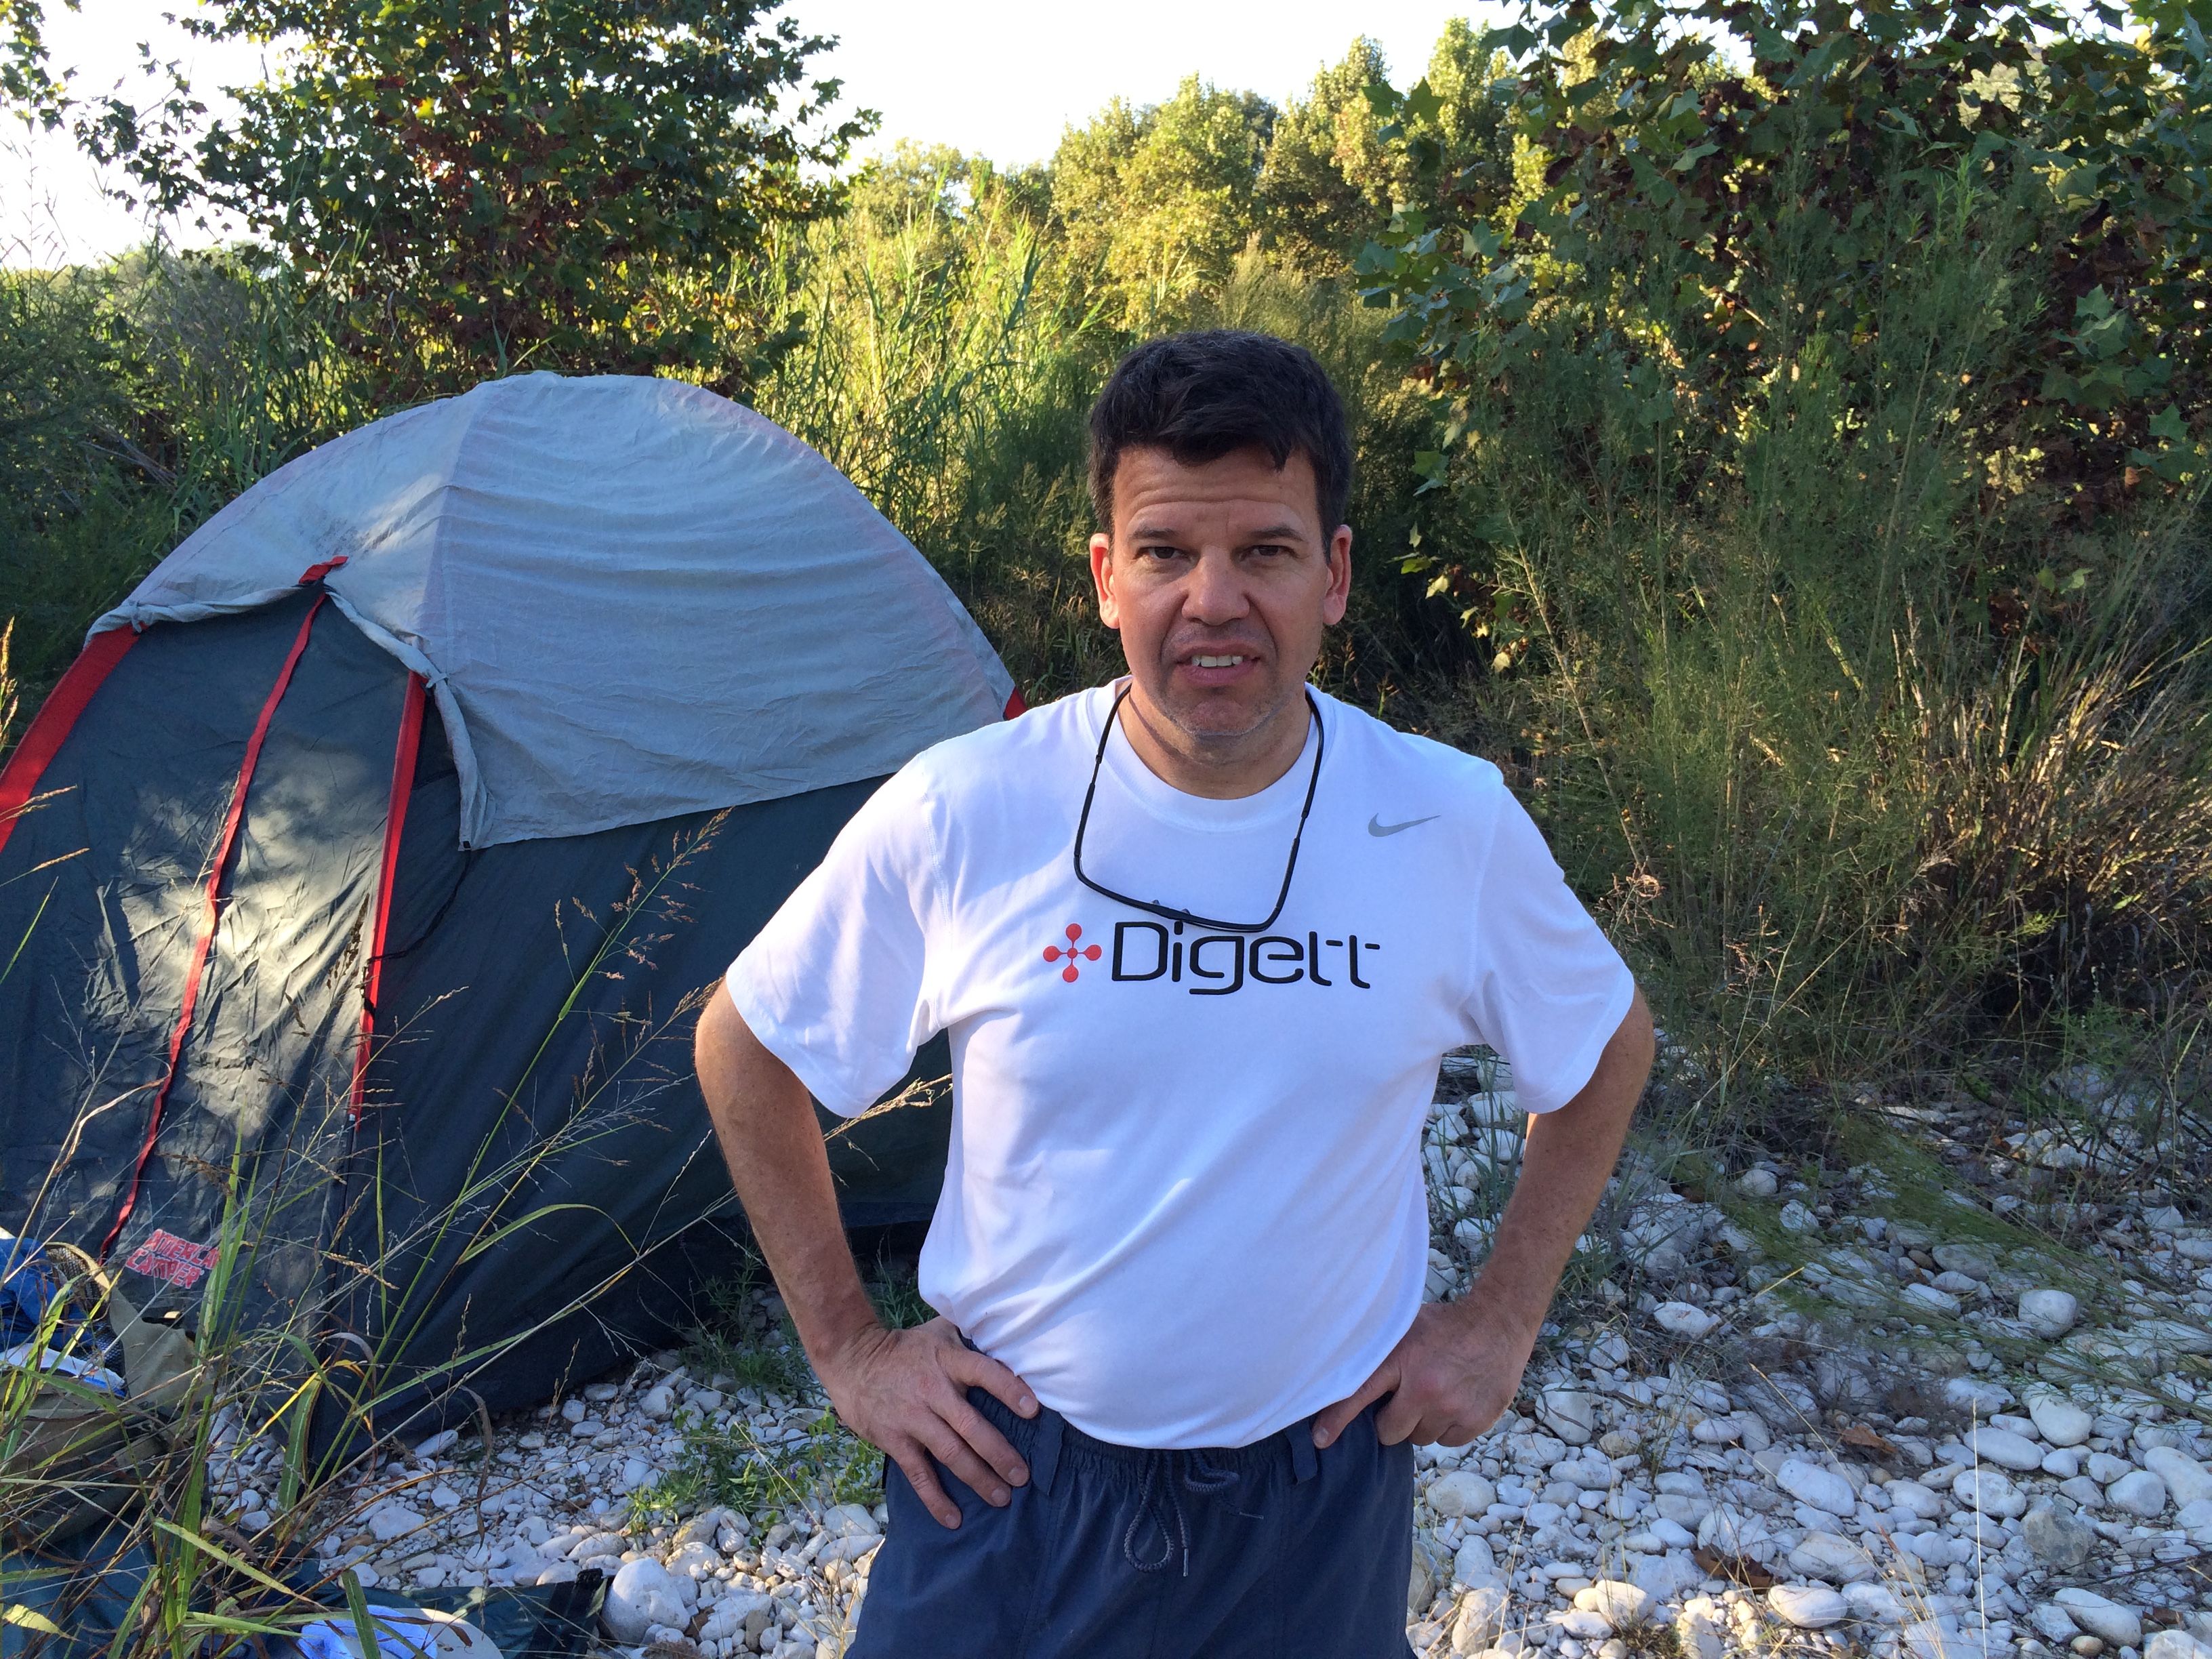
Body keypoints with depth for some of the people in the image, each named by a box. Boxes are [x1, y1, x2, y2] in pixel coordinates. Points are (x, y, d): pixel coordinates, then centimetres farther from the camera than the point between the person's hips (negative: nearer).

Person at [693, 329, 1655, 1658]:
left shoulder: (1455, 827, -13)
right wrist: (846, 1346, -3)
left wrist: (1502, 1321, 2)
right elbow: (746, 1053, -2)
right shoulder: (960, 817, -17)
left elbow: (1609, 1051, 6)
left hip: (1319, 1481, 1)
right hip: (1007, 1464, -1)